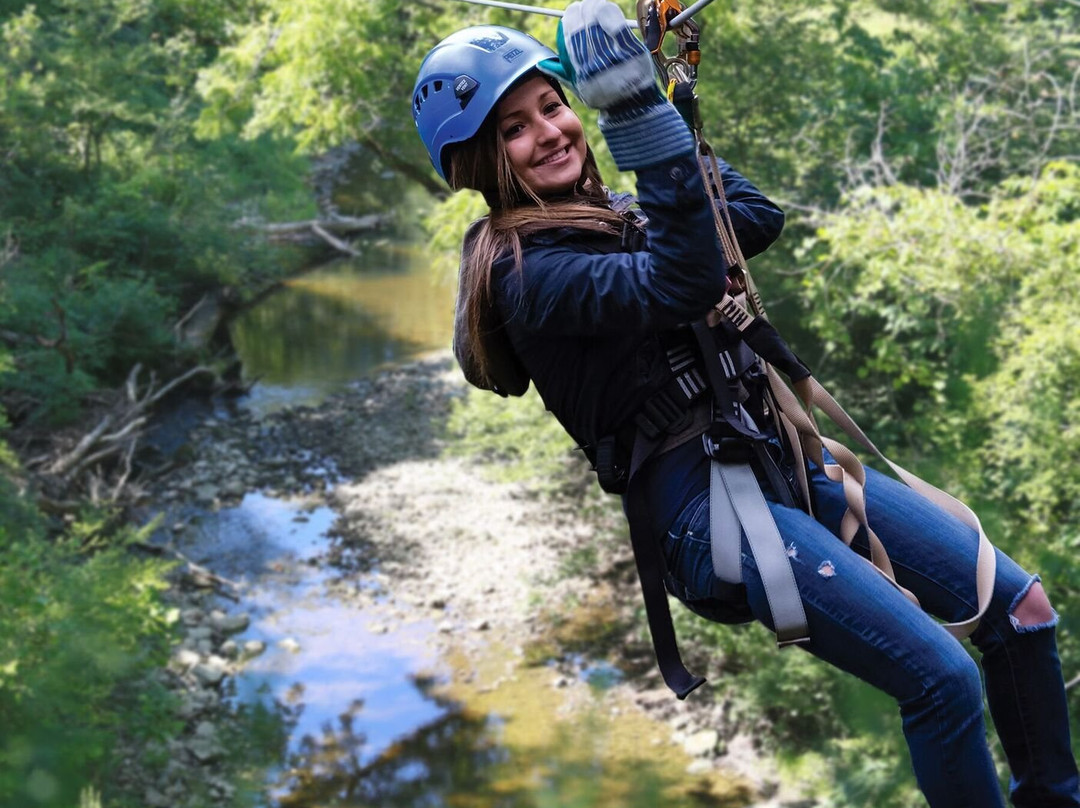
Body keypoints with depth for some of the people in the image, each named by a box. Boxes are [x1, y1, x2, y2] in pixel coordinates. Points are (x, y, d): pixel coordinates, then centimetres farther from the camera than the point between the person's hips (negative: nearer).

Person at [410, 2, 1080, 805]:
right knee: (943, 676, -17)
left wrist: (663, 117, 10)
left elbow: (758, 217, 13)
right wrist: (638, 116, -34)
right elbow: (681, 285, -27)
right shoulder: (526, 272, -11)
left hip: (782, 460, 9)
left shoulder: (616, 216, 16)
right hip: (702, 504, -8)